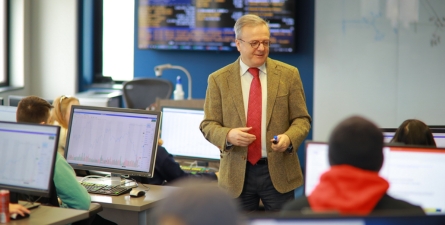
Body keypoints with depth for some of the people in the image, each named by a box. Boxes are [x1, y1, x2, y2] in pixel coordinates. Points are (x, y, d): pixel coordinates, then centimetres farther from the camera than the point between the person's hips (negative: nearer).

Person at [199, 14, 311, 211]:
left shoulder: (288, 74, 2)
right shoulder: (219, 79, 1)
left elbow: (301, 119, 4)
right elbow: (208, 124, 2)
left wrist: (289, 138, -18)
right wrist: (228, 135, -20)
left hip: (279, 171, 0)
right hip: (237, 173, 0)